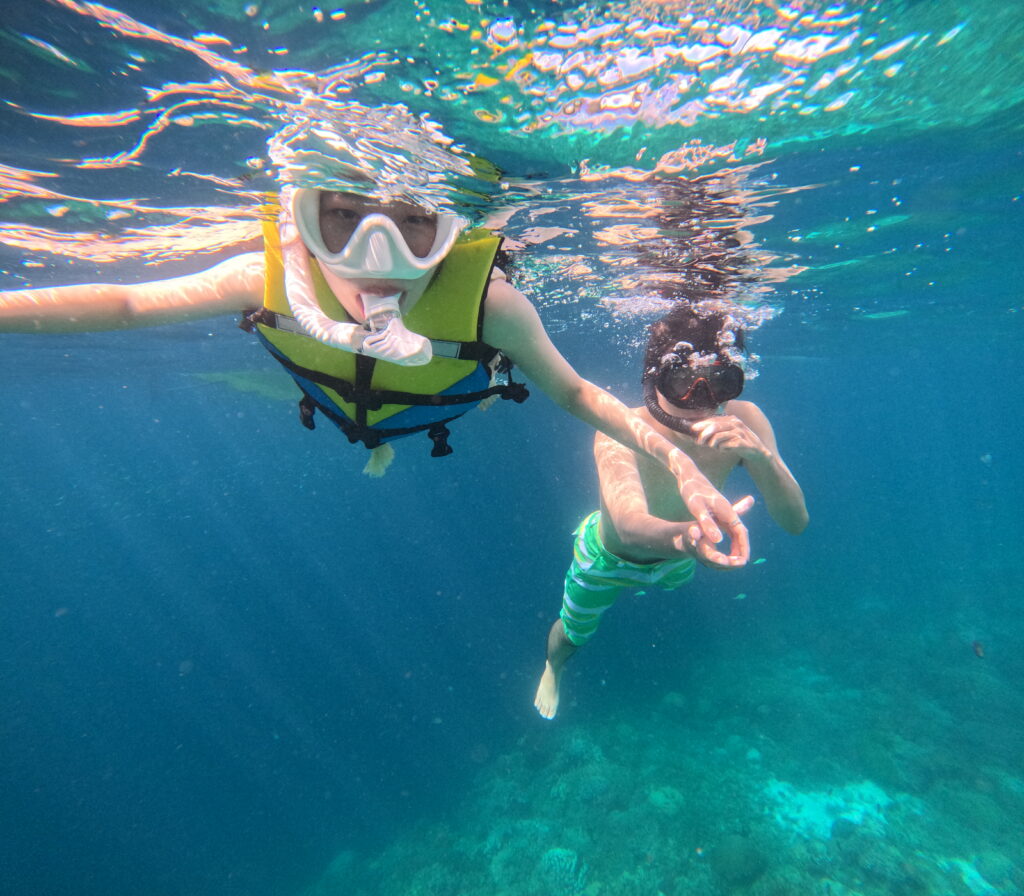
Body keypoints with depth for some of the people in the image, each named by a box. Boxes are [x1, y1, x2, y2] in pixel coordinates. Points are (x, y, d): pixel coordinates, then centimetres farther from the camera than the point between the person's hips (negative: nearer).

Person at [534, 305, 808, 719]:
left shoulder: (743, 422, -30)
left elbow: (795, 522, -32)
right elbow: (631, 527, -56)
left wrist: (760, 454, -52)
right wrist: (684, 536, -79)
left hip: (675, 560, 3)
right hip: (608, 557, -2)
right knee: (574, 632, 23)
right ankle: (551, 668, 61)